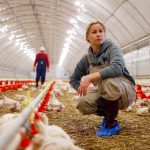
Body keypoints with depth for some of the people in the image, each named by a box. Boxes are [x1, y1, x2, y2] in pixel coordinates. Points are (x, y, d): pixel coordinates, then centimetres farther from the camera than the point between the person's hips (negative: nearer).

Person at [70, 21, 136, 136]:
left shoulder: (112, 48, -13)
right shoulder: (86, 58, 1)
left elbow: (117, 68, -35)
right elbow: (73, 79, 11)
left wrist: (90, 77, -38)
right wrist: (83, 88, -10)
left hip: (126, 91, -4)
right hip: (105, 93, 5)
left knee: (108, 81, -36)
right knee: (83, 103, -23)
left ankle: (112, 124, -14)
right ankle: (107, 115, 10)